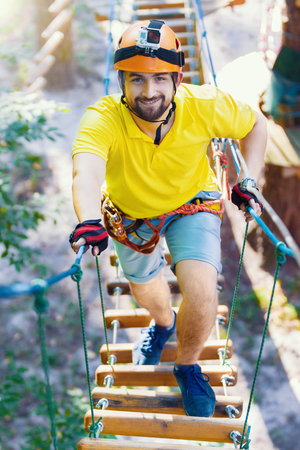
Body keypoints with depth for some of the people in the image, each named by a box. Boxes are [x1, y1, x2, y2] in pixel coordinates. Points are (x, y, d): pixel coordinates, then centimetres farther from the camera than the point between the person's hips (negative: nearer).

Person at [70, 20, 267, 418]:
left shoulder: (204, 106, -28)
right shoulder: (103, 118, -34)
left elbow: (255, 124, -8)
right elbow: (86, 171, -53)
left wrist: (247, 182, -20)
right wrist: (89, 221, -73)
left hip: (192, 203, 0)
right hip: (132, 213, 1)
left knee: (202, 291, -19)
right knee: (147, 295, 19)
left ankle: (188, 364, 14)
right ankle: (163, 324, 60)